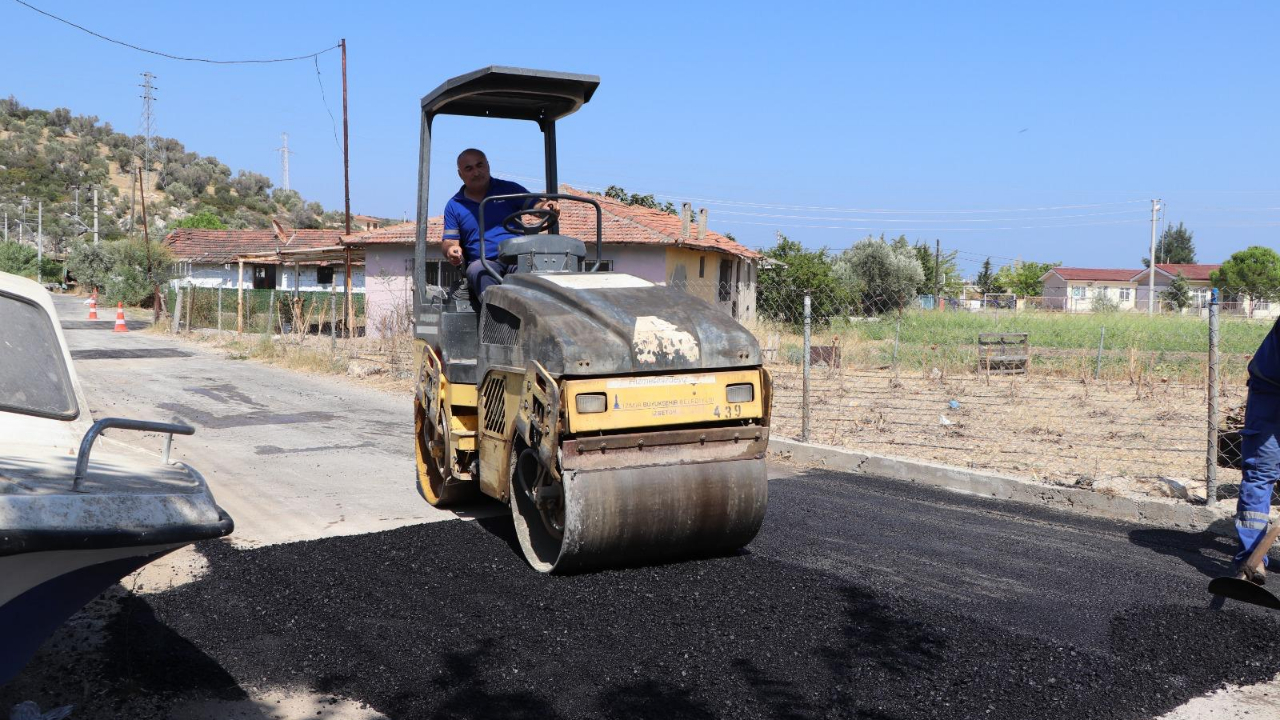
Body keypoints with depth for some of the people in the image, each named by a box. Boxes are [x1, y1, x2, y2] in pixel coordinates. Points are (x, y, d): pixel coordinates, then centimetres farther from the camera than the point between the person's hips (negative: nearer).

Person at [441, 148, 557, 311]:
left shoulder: (509, 189, 14)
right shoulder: (454, 206, 17)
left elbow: (535, 205, 3)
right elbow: (449, 241, 15)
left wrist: (547, 206, -22)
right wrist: (451, 249, -11)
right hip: (483, 263, 0)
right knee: (477, 270, -36)